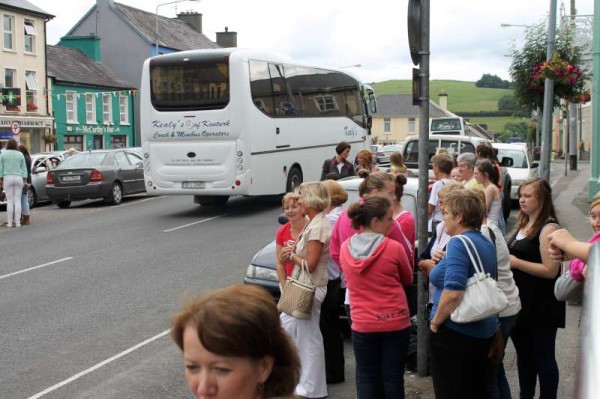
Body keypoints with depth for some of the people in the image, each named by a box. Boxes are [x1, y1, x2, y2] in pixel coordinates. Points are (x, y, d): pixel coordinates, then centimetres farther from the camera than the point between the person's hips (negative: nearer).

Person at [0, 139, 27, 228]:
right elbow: (24, 168, 4)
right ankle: (17, 222, 0)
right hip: (19, 178, 1)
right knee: (17, 201, 3)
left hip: (8, 178, -1)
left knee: (9, 201, 1)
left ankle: (9, 222, 0)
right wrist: (25, 181, 7)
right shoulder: (20, 154, 5)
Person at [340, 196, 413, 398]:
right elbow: (408, 280, 3)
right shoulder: (394, 248, -13)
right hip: (395, 322, -2)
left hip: (362, 324, 2)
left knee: (366, 378, 11)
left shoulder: (346, 248, -1)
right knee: (393, 377, 8)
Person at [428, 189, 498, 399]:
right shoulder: (486, 243, 9)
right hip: (484, 331, 9)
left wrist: (435, 321, -16)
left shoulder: (459, 243, -19)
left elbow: (453, 292, -29)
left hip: (455, 332, -9)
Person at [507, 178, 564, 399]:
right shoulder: (524, 225, 12)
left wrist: (516, 263, -22)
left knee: (543, 357, 3)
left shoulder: (548, 228, -16)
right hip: (520, 301, 9)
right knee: (523, 354, 19)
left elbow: (550, 270, -23)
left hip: (541, 305, -9)